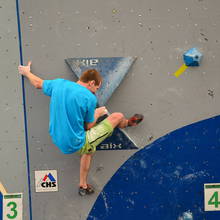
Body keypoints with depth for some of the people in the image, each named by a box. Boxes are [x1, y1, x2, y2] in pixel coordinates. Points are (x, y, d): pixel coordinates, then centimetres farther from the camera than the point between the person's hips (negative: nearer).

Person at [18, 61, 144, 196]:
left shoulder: (59, 83, -2)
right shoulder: (89, 97, -19)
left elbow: (38, 83, 17)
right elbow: (89, 126, -8)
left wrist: (26, 72, 37)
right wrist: (99, 113, 11)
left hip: (58, 141, 7)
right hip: (76, 145, -7)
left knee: (90, 148, 37)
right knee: (118, 116, 4)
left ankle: (83, 186, 47)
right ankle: (128, 123, 42)